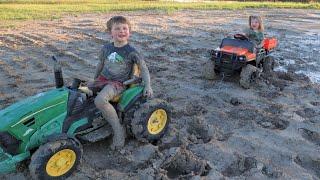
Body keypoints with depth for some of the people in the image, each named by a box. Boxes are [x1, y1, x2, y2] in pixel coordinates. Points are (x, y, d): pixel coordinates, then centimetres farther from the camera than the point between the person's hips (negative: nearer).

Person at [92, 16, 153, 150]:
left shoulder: (131, 52, -8)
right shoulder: (106, 48, 7)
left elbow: (143, 68, -3)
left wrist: (147, 86, -13)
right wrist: (94, 81, 28)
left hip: (118, 83, -7)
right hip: (103, 79, 7)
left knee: (100, 100, -33)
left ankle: (119, 130, -20)